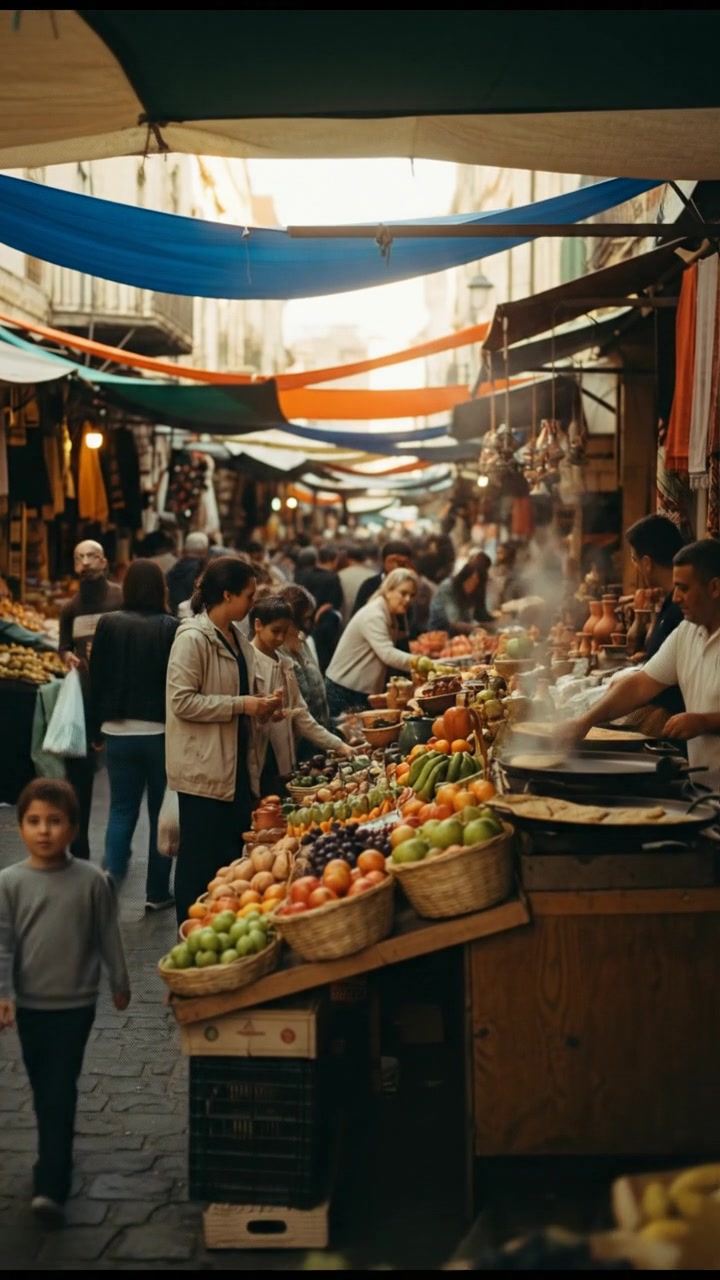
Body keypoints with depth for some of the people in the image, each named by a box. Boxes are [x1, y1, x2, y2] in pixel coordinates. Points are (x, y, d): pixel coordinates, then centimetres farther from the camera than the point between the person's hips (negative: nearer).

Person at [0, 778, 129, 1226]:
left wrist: (120, 983, 6)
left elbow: (109, 936, 0)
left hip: (75, 1003, -1)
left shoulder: (92, 881, -9)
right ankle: (55, 1157, 23)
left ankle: (52, 1185, 7)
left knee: (60, 1091, 2)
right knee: (42, 1089, 11)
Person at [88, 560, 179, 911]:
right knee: (161, 812, 10)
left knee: (121, 809, 10)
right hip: (161, 732, -2)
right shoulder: (171, 628, -10)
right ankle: (158, 892, 14)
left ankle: (110, 879, -5)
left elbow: (97, 680, 1)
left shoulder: (109, 624, -3)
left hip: (119, 731, 2)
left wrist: (96, 730, 11)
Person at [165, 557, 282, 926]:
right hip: (203, 768, -8)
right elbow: (182, 701, -21)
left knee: (232, 853, 13)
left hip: (236, 763, 8)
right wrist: (240, 706, -21)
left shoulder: (237, 638, 12)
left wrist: (259, 708, 7)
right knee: (201, 860, 0)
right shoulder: (192, 639, -15)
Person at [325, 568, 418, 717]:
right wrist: (416, 662, -45)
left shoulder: (390, 616, 12)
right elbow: (387, 654, -33)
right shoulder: (373, 616, -19)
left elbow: (386, 654, 9)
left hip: (364, 693, 9)